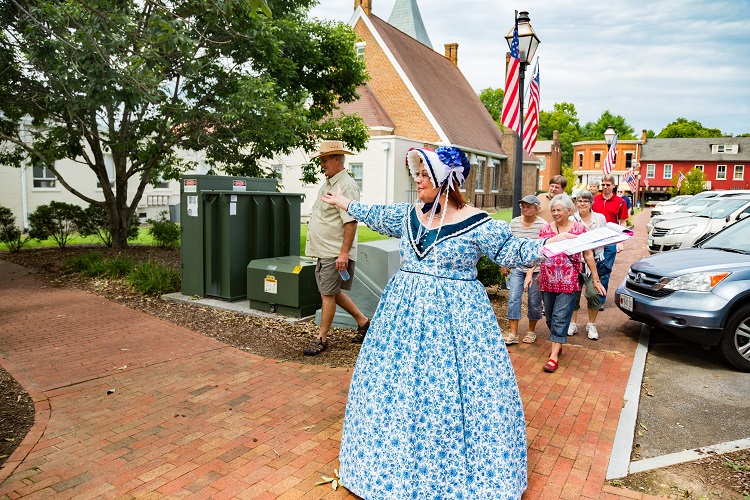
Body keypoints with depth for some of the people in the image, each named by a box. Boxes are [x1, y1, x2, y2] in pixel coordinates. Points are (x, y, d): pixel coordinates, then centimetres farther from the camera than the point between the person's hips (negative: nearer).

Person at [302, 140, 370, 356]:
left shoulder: (346, 186, -16)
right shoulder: (328, 183, 15)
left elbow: (351, 222, -22)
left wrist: (344, 253, -26)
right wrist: (315, 245, 22)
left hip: (335, 252, -10)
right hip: (323, 250, 10)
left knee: (328, 294, -2)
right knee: (333, 291, 16)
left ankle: (321, 339, 10)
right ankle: (363, 322, 30)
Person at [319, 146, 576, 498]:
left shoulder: (476, 223, -11)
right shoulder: (409, 214, 6)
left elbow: (512, 250, -5)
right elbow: (379, 216, 24)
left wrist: (550, 243, -19)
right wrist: (345, 203, 33)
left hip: (456, 315, -5)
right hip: (405, 310, 6)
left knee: (453, 393, 1)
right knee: (396, 386, 13)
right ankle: (400, 462, 36)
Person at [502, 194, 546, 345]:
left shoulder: (542, 225, -9)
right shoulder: (514, 222, 3)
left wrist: (531, 271, -21)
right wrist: (505, 264, 13)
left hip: (535, 269, -3)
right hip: (517, 267, 3)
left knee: (534, 301, 7)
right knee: (513, 299, -4)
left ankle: (531, 331, 27)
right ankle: (513, 334, 2)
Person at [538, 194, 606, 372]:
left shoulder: (579, 228, 1)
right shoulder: (545, 229, 6)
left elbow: (588, 255, 4)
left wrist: (596, 279, 4)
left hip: (569, 282, -3)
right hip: (548, 281, 3)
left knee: (561, 317, -6)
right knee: (550, 317, 11)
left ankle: (554, 355, -1)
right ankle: (558, 345, 32)